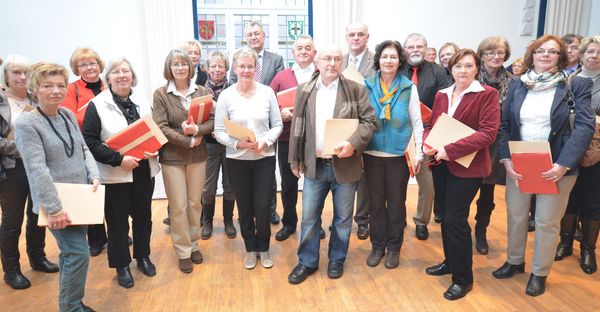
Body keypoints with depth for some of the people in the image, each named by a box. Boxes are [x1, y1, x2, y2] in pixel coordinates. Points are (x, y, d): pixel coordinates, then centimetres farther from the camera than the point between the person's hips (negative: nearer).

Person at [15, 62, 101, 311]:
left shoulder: (68, 115, 7)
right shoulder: (26, 123, -14)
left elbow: (83, 149, 12)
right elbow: (37, 169, -19)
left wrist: (94, 176, -5)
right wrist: (54, 208, -21)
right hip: (56, 202, -6)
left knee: (71, 251, 16)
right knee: (78, 254, -8)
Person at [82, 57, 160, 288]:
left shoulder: (142, 102, 7)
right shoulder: (96, 105, -8)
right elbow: (90, 141, -12)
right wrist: (119, 159, -20)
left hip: (144, 171, 4)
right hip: (115, 175, -4)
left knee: (143, 216, 16)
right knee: (117, 221, 7)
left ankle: (143, 256, 35)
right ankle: (121, 265, 25)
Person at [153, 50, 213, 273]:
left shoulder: (202, 91, 2)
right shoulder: (161, 94, -5)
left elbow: (212, 121, 0)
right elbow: (161, 127, -11)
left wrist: (196, 130, -20)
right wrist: (189, 141, -15)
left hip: (198, 156, 3)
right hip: (172, 157, -2)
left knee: (195, 203, 12)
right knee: (178, 206, 4)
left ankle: (194, 244, 29)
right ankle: (183, 251, 19)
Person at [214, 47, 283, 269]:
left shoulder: (267, 92, -2)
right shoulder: (226, 96, -4)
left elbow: (277, 125, 2)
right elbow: (219, 131, -4)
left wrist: (265, 141, -15)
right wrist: (238, 143, -20)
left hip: (265, 158, 0)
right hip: (237, 160, 0)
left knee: (262, 207, 3)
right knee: (245, 208, 12)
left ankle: (264, 248, 28)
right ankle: (251, 248, 32)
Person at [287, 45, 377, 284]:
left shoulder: (355, 90, -2)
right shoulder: (304, 90, 5)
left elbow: (370, 121, -5)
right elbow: (297, 126, 7)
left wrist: (353, 143, -22)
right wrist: (295, 159, 7)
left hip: (345, 165, -1)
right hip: (314, 165, 2)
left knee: (343, 218, 12)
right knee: (309, 217, 9)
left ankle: (337, 260, 32)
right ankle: (307, 262, 27)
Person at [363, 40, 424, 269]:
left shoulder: (409, 88, 0)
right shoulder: (367, 85, 1)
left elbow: (417, 122, 1)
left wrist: (419, 153, -4)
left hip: (399, 154, -1)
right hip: (372, 154, 1)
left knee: (396, 202, 10)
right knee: (376, 202, 11)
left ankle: (394, 247, 26)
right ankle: (377, 246, 26)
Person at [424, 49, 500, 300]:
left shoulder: (487, 94, -7)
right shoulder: (441, 95, 11)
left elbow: (488, 133, -16)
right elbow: (431, 125, 15)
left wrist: (451, 150, -22)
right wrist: (426, 144, -8)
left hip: (467, 166, -6)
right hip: (441, 164, 6)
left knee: (455, 220, -4)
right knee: (445, 216, 14)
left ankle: (463, 278, 14)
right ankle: (450, 262, 35)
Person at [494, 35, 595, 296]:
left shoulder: (576, 85, -4)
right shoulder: (517, 85, 5)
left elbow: (585, 126, -11)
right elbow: (504, 124, 3)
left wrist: (563, 164, -21)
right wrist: (506, 159, -9)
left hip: (556, 167, -2)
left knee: (547, 223, 8)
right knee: (515, 216, 14)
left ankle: (540, 273, 27)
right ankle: (514, 261, 35)